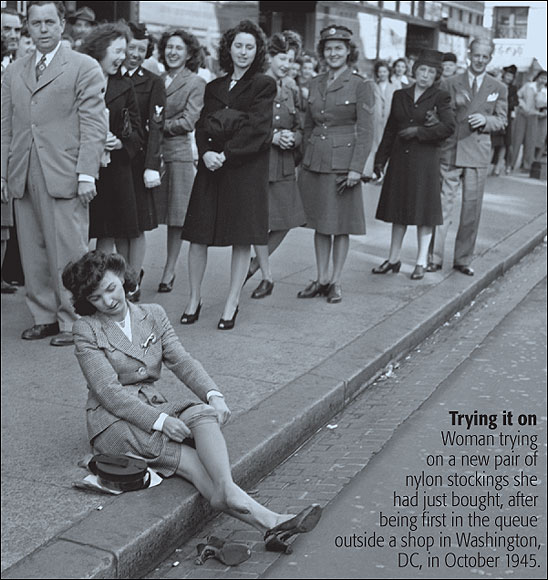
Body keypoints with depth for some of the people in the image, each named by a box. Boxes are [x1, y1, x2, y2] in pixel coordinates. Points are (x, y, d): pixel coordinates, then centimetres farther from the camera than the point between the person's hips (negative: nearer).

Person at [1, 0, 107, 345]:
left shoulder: (85, 68, 2)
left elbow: (94, 126, -4)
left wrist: (86, 174, -12)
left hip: (64, 177, -5)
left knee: (68, 252, -3)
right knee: (33, 254, 8)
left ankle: (72, 322, 6)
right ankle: (44, 317, 19)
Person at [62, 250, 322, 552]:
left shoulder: (153, 315, 12)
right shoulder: (86, 330, -2)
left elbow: (181, 361, 2)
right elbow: (109, 391, -12)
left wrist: (213, 394, -18)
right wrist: (159, 420, -24)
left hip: (155, 406, 5)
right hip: (113, 419, -4)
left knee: (203, 413, -30)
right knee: (184, 456, -29)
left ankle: (226, 490, -55)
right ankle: (263, 519, -45)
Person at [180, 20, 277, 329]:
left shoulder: (264, 85, 2)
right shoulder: (214, 87, 16)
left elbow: (257, 128, -9)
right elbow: (202, 125, 8)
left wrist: (226, 155, -16)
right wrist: (206, 153, -11)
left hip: (246, 168, -4)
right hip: (211, 167, 4)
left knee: (242, 239, 0)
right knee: (199, 235, 1)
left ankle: (232, 304, 10)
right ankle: (194, 299, 14)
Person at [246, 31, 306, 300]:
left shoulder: (291, 93, 14)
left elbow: (300, 130, 16)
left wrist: (292, 138, -6)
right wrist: (271, 136, -15)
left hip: (284, 166, 5)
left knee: (285, 222, 3)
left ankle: (257, 263, 27)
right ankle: (266, 277, 14)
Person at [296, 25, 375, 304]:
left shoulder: (360, 86, -4)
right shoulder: (315, 84, 11)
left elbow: (365, 131, -7)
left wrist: (356, 168, -15)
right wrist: (304, 158, 12)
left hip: (342, 162, -5)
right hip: (314, 163, 5)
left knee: (340, 224, 2)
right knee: (320, 223, 10)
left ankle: (336, 281, 12)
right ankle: (321, 279, 19)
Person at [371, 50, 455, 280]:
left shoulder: (440, 97, -1)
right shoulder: (400, 96, 10)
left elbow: (449, 126, -14)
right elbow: (390, 129, 13)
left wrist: (418, 131, -14)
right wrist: (380, 158, 11)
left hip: (425, 161, -4)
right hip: (400, 159, 4)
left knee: (423, 210, 2)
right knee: (398, 210, 9)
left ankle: (421, 262, 12)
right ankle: (393, 259, 19)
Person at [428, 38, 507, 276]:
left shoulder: (499, 88, 10)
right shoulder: (450, 84, 6)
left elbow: (502, 120, 11)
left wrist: (485, 120, -10)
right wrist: (454, 103, -15)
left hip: (478, 154, 1)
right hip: (450, 151, -1)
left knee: (472, 208, 4)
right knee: (442, 205, -3)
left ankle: (463, 259, 15)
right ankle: (434, 257, 4)